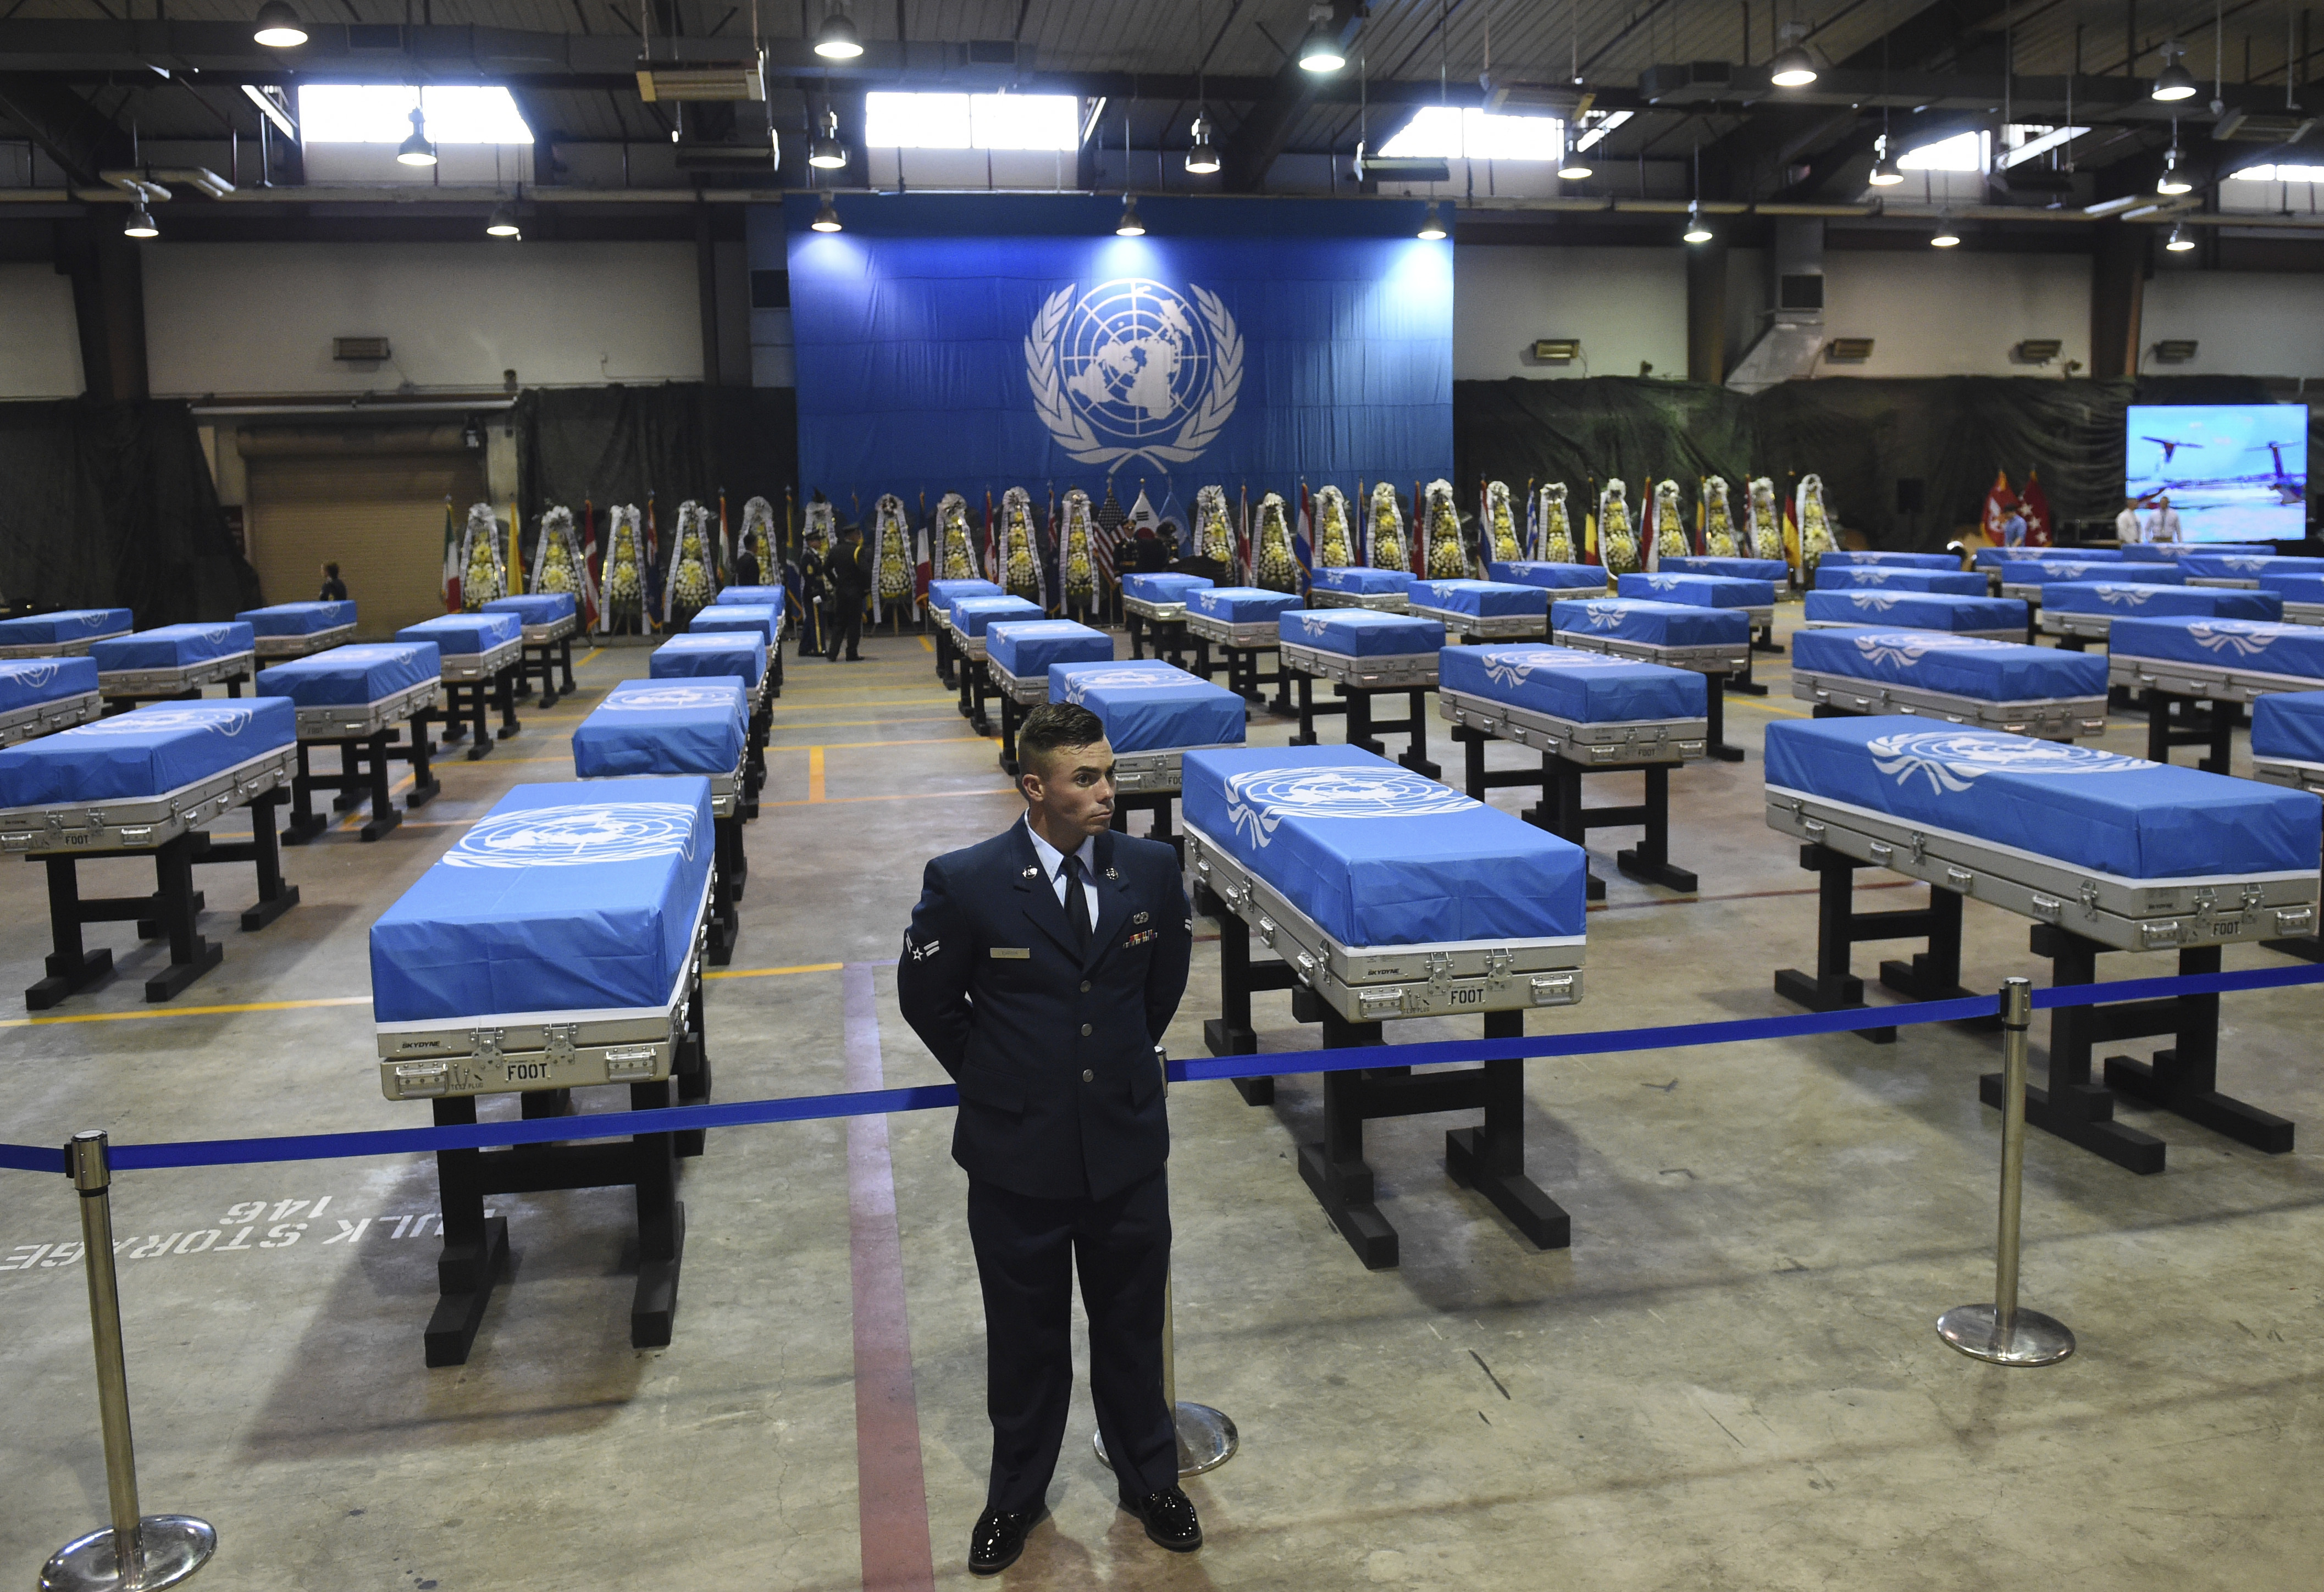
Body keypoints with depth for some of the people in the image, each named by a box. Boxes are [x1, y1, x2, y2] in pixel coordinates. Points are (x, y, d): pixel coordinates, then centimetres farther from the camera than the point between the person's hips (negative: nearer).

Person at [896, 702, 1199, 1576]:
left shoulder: (1151, 869, -7)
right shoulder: (964, 883, -16)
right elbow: (927, 998, 0)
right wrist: (995, 1078, 4)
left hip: (1128, 1145, 2)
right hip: (1018, 1152, -2)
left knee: (1132, 1325, 18)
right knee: (1026, 1337, 16)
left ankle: (1149, 1479, 41)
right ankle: (1016, 1495, 39)